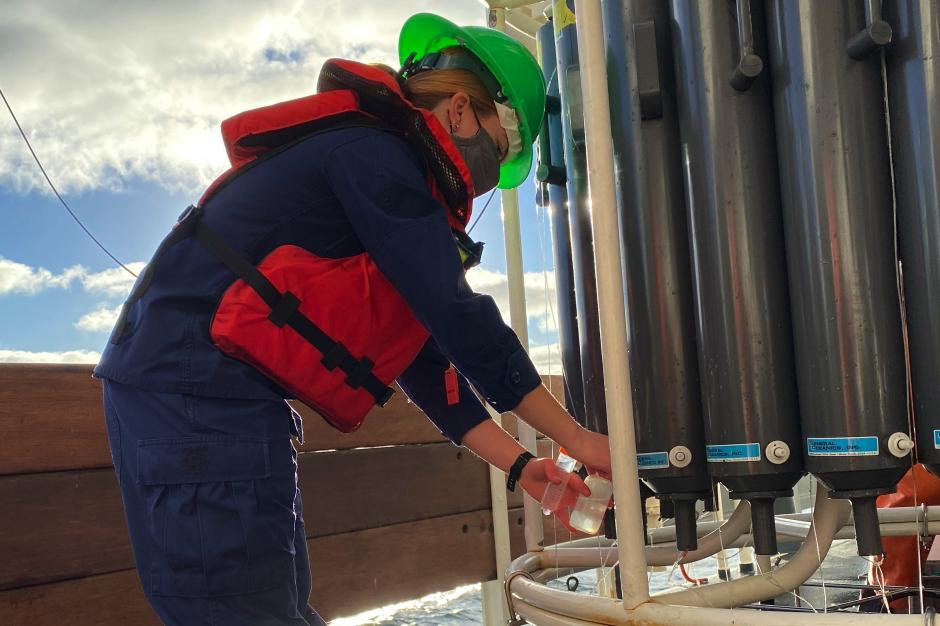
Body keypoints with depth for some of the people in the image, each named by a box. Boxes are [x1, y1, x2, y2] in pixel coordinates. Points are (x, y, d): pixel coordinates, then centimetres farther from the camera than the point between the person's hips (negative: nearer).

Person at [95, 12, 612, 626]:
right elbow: (458, 320, -15)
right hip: (194, 390, -11)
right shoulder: (373, 152, -11)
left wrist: (519, 466, 10)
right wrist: (575, 438, -7)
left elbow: (423, 354, 16)